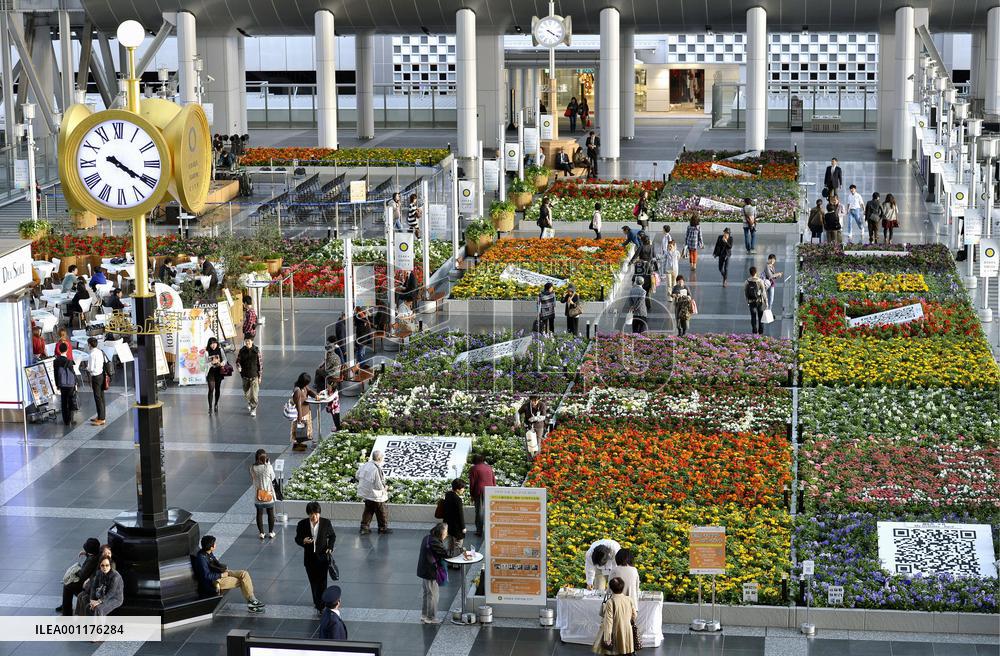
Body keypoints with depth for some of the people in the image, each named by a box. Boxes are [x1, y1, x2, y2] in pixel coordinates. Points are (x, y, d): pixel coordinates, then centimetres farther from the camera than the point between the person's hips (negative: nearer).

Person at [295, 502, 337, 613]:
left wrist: (330, 548, -9)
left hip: (322, 556, -2)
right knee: (313, 582, 15)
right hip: (309, 557, 2)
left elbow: (332, 536, 7)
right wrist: (303, 541, -22)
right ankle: (316, 601, 33)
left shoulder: (326, 523, -8)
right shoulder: (302, 524, -7)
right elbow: (297, 539, 1)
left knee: (322, 582, -6)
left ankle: (322, 606, -2)